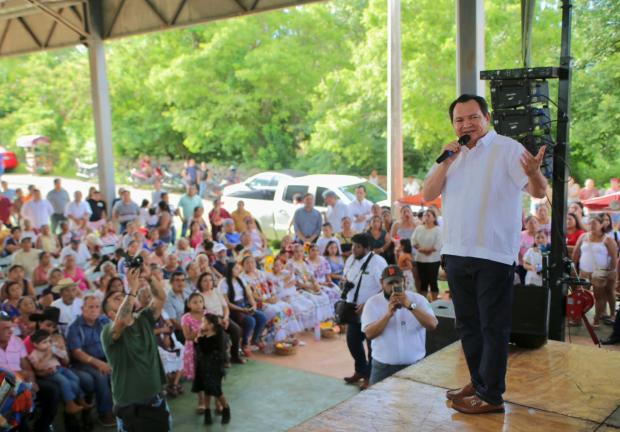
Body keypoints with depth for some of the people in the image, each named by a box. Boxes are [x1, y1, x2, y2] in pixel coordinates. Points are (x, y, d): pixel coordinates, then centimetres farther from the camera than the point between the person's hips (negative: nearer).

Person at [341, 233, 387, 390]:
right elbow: (346, 277, 22)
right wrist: (346, 282, -3)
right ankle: (360, 371, 39)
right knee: (352, 341, 17)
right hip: (353, 310, 8)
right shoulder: (351, 259, 5)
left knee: (372, 345, 3)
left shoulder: (378, 262, -20)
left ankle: (370, 377, 21)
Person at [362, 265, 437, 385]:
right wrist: (388, 314, -24)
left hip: (415, 365, 0)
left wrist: (410, 305, -25)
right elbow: (369, 334, -12)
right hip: (383, 367, 0)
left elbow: (432, 325, -16)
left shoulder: (418, 299, -2)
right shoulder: (372, 303, -2)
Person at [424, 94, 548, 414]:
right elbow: (427, 195, 2)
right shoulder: (452, 154, 12)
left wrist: (534, 172, -40)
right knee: (468, 325, 18)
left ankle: (491, 396, 13)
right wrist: (446, 162, -12)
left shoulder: (507, 149, -8)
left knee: (493, 327, 3)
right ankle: (479, 383, 34)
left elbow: (538, 192, -17)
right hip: (456, 253, 7)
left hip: (493, 255, -7)